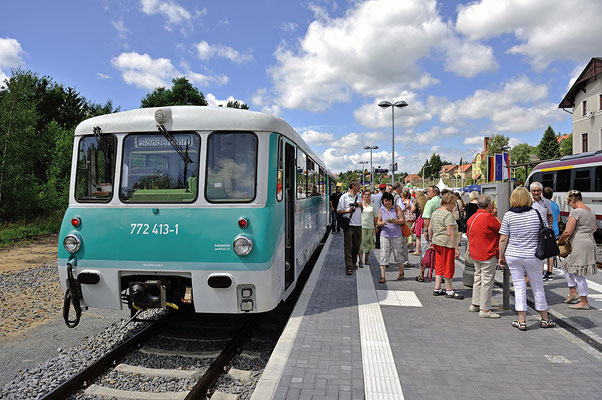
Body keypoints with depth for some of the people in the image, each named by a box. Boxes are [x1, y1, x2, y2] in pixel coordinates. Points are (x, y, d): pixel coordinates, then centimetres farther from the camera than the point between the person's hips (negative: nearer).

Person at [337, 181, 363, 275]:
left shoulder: (358, 197, 16)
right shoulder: (344, 197, -1)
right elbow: (339, 210, -3)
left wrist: (360, 205, 3)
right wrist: (348, 211, -19)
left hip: (358, 225, 6)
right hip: (348, 225, -6)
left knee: (357, 246, 10)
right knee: (348, 247, -5)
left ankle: (353, 263, 27)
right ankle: (349, 267, -5)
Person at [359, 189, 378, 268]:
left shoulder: (372, 205, 8)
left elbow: (375, 217, 12)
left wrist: (375, 227, 8)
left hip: (370, 227, 2)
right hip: (361, 226, -2)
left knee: (369, 244, 7)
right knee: (361, 244, -8)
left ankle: (367, 259, 22)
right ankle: (361, 261, -7)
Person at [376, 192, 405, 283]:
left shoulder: (396, 208, 1)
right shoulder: (381, 209, 7)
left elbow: (402, 221, -1)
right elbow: (378, 222, 8)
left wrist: (394, 221, -20)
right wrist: (381, 223, -15)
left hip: (396, 235, -1)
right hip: (385, 235, 2)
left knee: (397, 255, 5)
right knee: (383, 255, -5)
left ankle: (401, 273, 27)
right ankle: (382, 276, -2)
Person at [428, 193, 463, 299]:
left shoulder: (434, 213, 11)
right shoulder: (448, 215, -16)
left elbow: (430, 228, 17)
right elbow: (450, 233, -21)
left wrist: (431, 241, 26)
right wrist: (456, 248, -20)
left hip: (437, 243, 9)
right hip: (447, 244, -9)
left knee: (439, 266, 14)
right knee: (449, 267, 2)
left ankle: (437, 289, 19)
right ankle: (449, 291, 11)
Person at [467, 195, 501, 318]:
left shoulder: (472, 217, 8)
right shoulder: (489, 217, -19)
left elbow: (469, 235, 17)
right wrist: (495, 216, 1)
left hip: (475, 254, 9)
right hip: (488, 255, -9)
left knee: (478, 278, 18)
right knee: (487, 281, -2)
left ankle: (475, 304, 26)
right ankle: (485, 310, 2)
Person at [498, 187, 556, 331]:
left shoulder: (508, 215, -7)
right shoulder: (536, 213, -4)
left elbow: (503, 239, -7)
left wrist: (501, 256, 4)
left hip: (513, 257, -1)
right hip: (532, 257, 1)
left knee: (519, 288, 6)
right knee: (538, 288, 14)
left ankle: (522, 321, 9)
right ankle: (545, 320, 28)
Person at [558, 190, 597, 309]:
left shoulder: (575, 212, -16)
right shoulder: (590, 211, 13)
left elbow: (567, 232, -18)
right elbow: (594, 228, 28)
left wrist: (560, 241, 0)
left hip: (580, 245, -10)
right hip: (590, 242, 10)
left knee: (578, 274, -1)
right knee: (567, 266, 21)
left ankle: (584, 302, 7)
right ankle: (573, 293, 24)